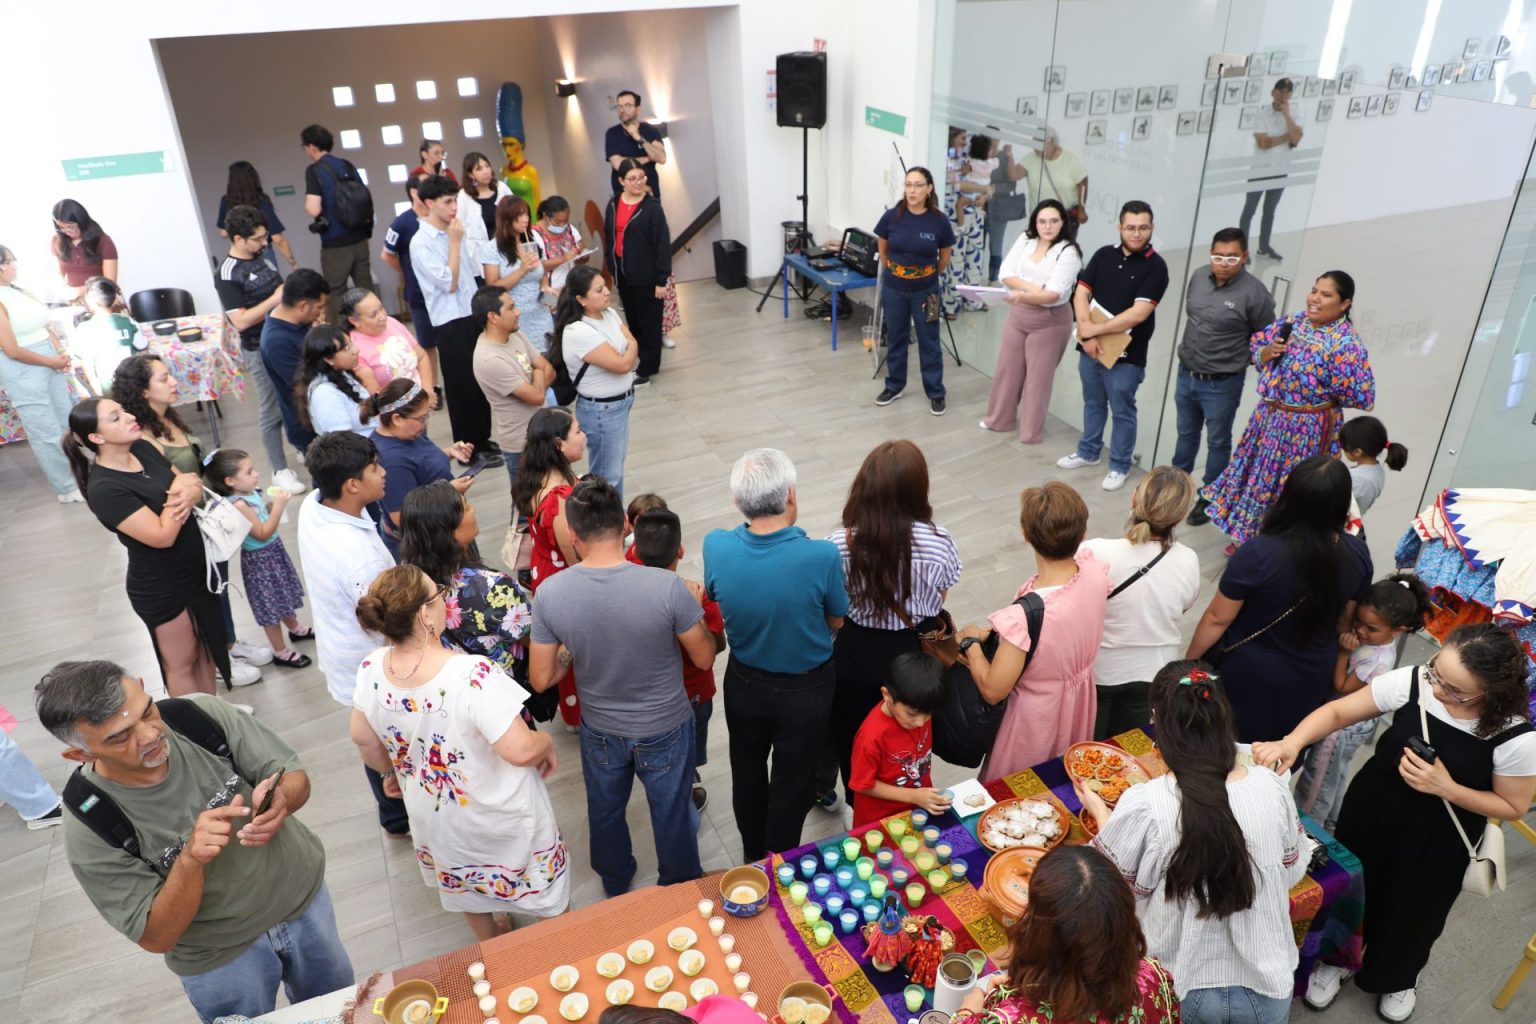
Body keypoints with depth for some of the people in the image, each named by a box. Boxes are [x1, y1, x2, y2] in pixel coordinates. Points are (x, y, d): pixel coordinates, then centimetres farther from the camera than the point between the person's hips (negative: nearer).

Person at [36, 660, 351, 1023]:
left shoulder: (205, 717, -24)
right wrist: (189, 860, -39)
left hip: (302, 892, 3)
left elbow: (296, 777, -14)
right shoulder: (90, 829, -27)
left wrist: (282, 800, -38)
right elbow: (156, 938, -20)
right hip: (220, 955, -2)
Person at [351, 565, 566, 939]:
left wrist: (391, 772, 18)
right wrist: (546, 742, -12)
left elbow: (364, 739, -1)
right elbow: (520, 751, -35)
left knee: (465, 885, 33)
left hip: (436, 819, 6)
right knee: (541, 886, 24)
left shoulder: (372, 671, -18)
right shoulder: (474, 676, -38)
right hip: (501, 818, -5)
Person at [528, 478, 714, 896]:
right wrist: (691, 609, 2)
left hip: (600, 731, 2)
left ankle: (615, 888, 56)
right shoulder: (667, 587, -30)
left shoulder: (549, 593, -23)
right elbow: (705, 658, -15)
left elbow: (541, 680, -12)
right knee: (672, 816, 24)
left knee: (604, 813, 30)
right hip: (664, 729, -2)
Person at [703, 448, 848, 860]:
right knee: (792, 783, 22)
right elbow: (836, 622, -13)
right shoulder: (823, 557, -32)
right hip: (805, 690, -2)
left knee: (747, 773, 28)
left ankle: (753, 853, 52)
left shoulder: (716, 547, -25)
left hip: (744, 683, 3)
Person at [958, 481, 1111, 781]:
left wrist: (971, 643, -11)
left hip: (1037, 716, -6)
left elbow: (992, 691, -27)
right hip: (1081, 702, 6)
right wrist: (993, 633, -3)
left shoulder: (1023, 616, -41)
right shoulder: (1095, 570, -22)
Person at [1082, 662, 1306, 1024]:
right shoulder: (1272, 787, -16)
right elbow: (1293, 871, 2)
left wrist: (1100, 812, 7)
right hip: (1267, 992, 3)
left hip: (1181, 993, -2)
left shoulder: (1143, 807, -26)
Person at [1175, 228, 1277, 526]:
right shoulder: (1198, 277, -2)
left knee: (1217, 442, 10)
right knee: (1186, 433, 22)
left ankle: (1208, 498, 24)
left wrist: (1238, 359, 0)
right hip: (1186, 374, 5)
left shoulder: (1254, 293, -19)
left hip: (1222, 384, -5)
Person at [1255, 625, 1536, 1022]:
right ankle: (1337, 959, 55)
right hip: (1371, 812, 2)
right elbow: (1337, 711, -17)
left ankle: (1400, 978, 59)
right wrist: (1292, 741, -35)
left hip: (1436, 843, -1)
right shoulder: (1411, 682, -26)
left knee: (1413, 910, 24)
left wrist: (1446, 789, -28)